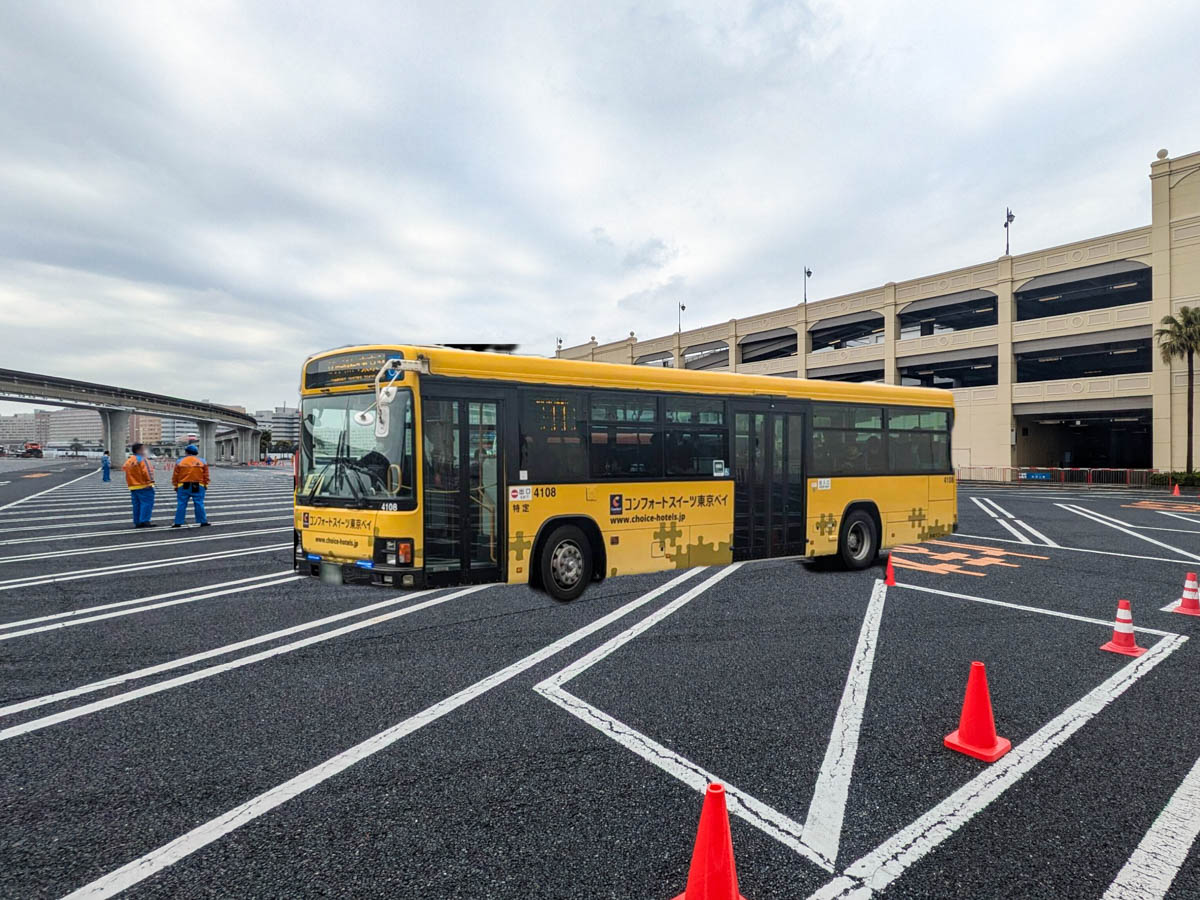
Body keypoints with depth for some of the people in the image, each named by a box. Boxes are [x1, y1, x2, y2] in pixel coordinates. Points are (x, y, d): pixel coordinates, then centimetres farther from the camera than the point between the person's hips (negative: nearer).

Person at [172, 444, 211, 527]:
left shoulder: (179, 462, 1)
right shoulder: (202, 462, 2)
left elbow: (175, 476, 2)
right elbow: (206, 476, 3)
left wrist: (175, 486, 10)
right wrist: (205, 485, 10)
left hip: (183, 487, 0)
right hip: (198, 487, 0)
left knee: (181, 504, 5)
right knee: (199, 504, 4)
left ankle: (178, 523, 7)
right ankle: (203, 522, 5)